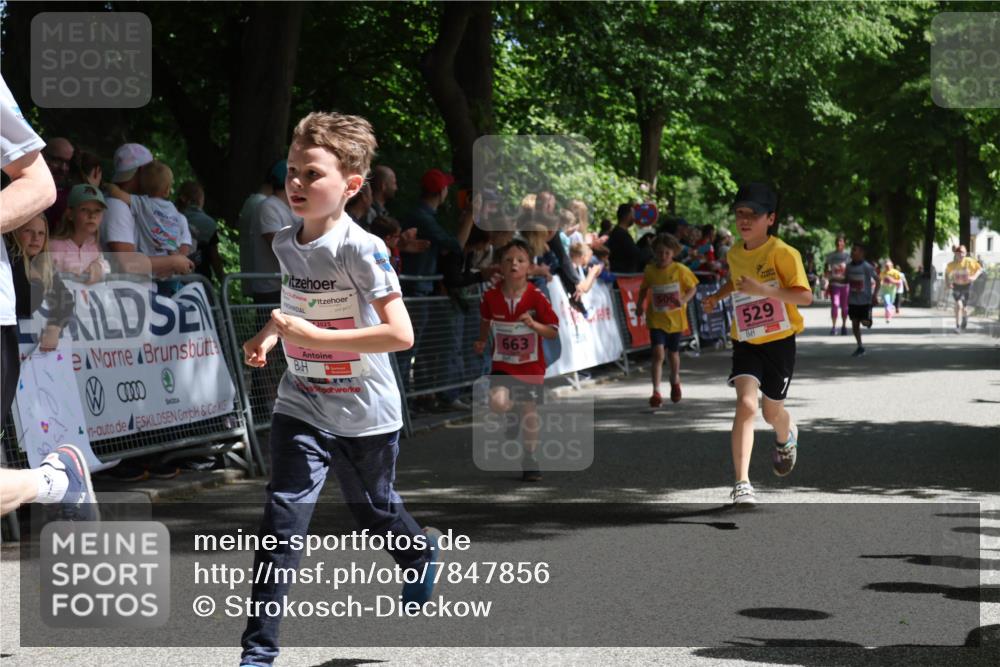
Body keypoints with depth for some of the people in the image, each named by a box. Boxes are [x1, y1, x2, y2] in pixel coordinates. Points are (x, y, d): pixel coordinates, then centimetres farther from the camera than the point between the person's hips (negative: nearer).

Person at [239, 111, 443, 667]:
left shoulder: (362, 250, -22)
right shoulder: (283, 243, -2)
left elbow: (400, 334, -29)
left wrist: (313, 337, -31)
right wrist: (270, 335, -1)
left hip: (365, 413, -3)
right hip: (302, 407, 4)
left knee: (373, 511, 19)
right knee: (283, 517, -12)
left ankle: (423, 551, 54)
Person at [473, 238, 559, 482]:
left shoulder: (537, 297, -14)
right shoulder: (491, 296, -8)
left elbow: (553, 332, -11)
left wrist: (533, 324, -27)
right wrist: (482, 341, 9)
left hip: (531, 366, -1)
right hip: (502, 364, 1)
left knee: (529, 411, 4)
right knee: (497, 403, -22)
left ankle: (529, 461, 22)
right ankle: (512, 414, 16)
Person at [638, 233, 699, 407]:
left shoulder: (680, 270, -8)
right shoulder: (650, 270, -3)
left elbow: (693, 288, -2)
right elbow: (643, 289, 12)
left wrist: (683, 300, -20)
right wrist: (640, 304, -3)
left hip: (675, 319, 0)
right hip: (656, 319, 0)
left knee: (673, 353, 17)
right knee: (658, 352, -15)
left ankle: (675, 381, 47)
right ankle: (656, 392, -16)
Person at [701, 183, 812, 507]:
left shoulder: (783, 253, -15)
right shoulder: (734, 254, 3)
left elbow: (805, 296, -24)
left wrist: (761, 290, -33)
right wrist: (717, 296, 13)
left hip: (779, 341, -3)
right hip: (746, 342, 3)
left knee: (772, 412, 14)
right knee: (746, 404, -19)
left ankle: (787, 437, 54)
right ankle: (742, 484, -21)